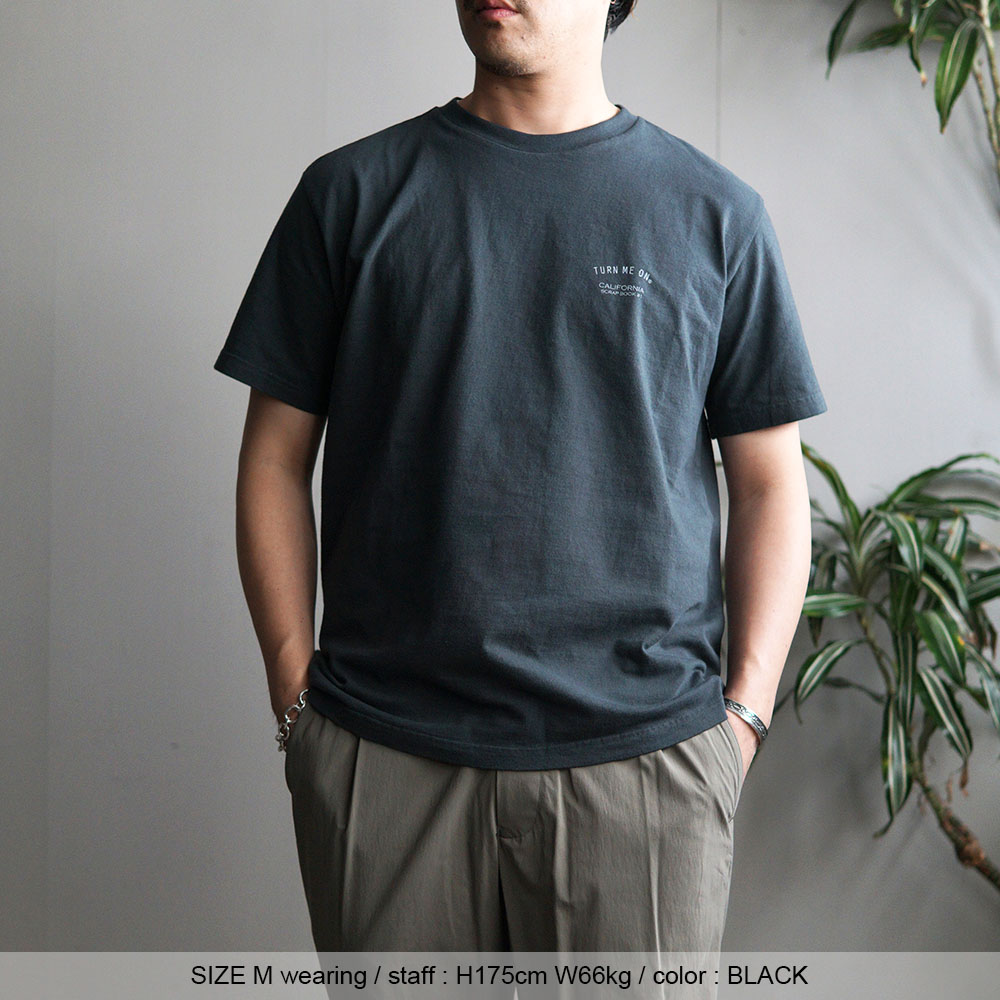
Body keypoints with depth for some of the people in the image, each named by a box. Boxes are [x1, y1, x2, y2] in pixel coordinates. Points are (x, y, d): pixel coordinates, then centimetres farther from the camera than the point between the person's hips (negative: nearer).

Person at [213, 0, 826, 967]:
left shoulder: (715, 212, 6)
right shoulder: (352, 191, 6)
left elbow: (769, 480, 7)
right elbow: (276, 459, 7)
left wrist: (744, 711, -2)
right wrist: (297, 696, 0)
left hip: (649, 752, 0)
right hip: (383, 756, 1)